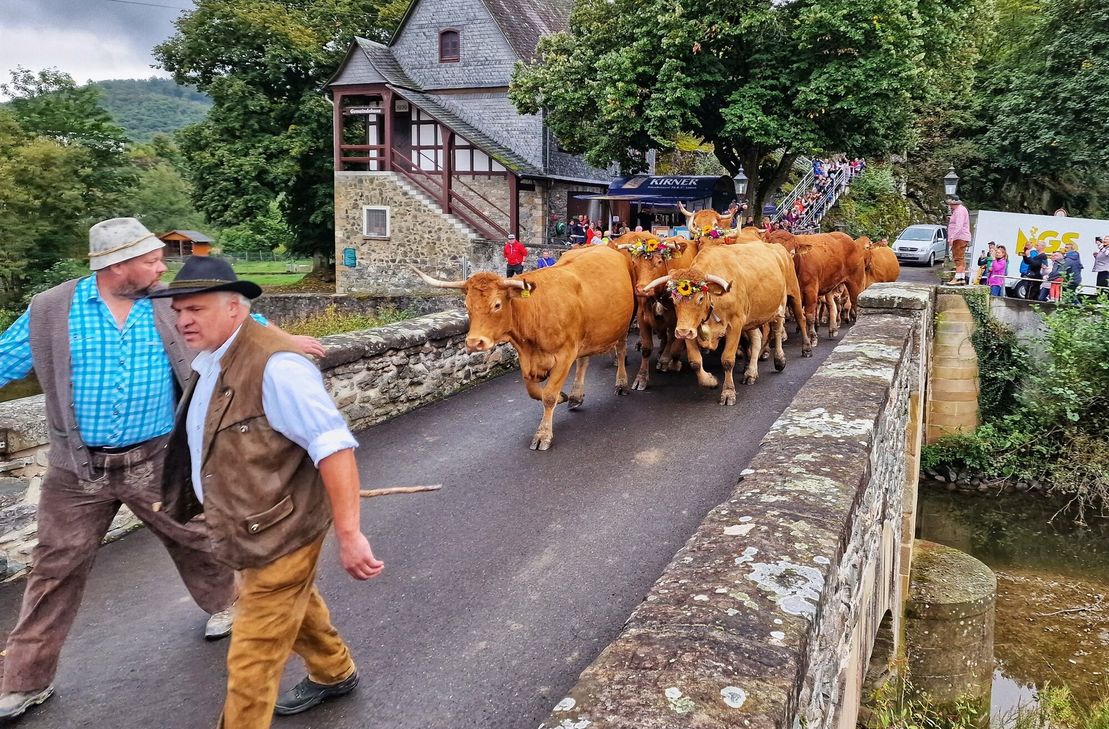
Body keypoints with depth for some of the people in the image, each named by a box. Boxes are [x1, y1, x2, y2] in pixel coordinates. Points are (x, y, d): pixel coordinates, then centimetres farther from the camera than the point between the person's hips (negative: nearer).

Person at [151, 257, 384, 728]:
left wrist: (349, 535, -30)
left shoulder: (273, 364, -26)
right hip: (250, 529, 10)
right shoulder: (210, 361, 4)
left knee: (253, 660, 3)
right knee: (294, 606, 30)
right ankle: (334, 674, 54)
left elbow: (334, 447, -29)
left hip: (280, 533, -10)